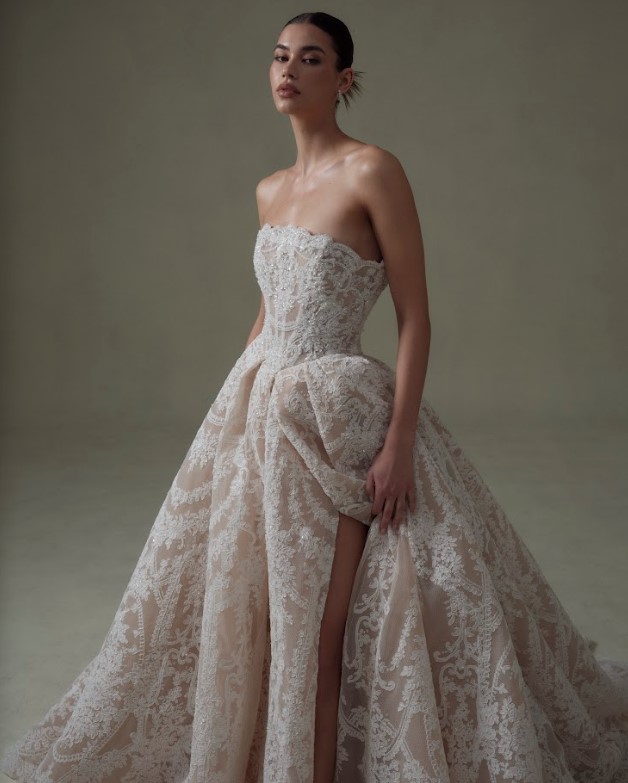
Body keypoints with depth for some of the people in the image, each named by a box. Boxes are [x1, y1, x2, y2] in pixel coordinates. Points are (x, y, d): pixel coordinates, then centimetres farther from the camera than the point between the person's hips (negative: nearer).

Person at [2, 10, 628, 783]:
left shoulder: (373, 170, -9)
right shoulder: (270, 190, 12)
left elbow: (415, 317, -11)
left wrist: (399, 442, -18)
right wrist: (233, 401, 21)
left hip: (335, 420, -7)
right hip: (258, 412, 7)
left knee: (315, 634, -2)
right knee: (240, 615, 16)